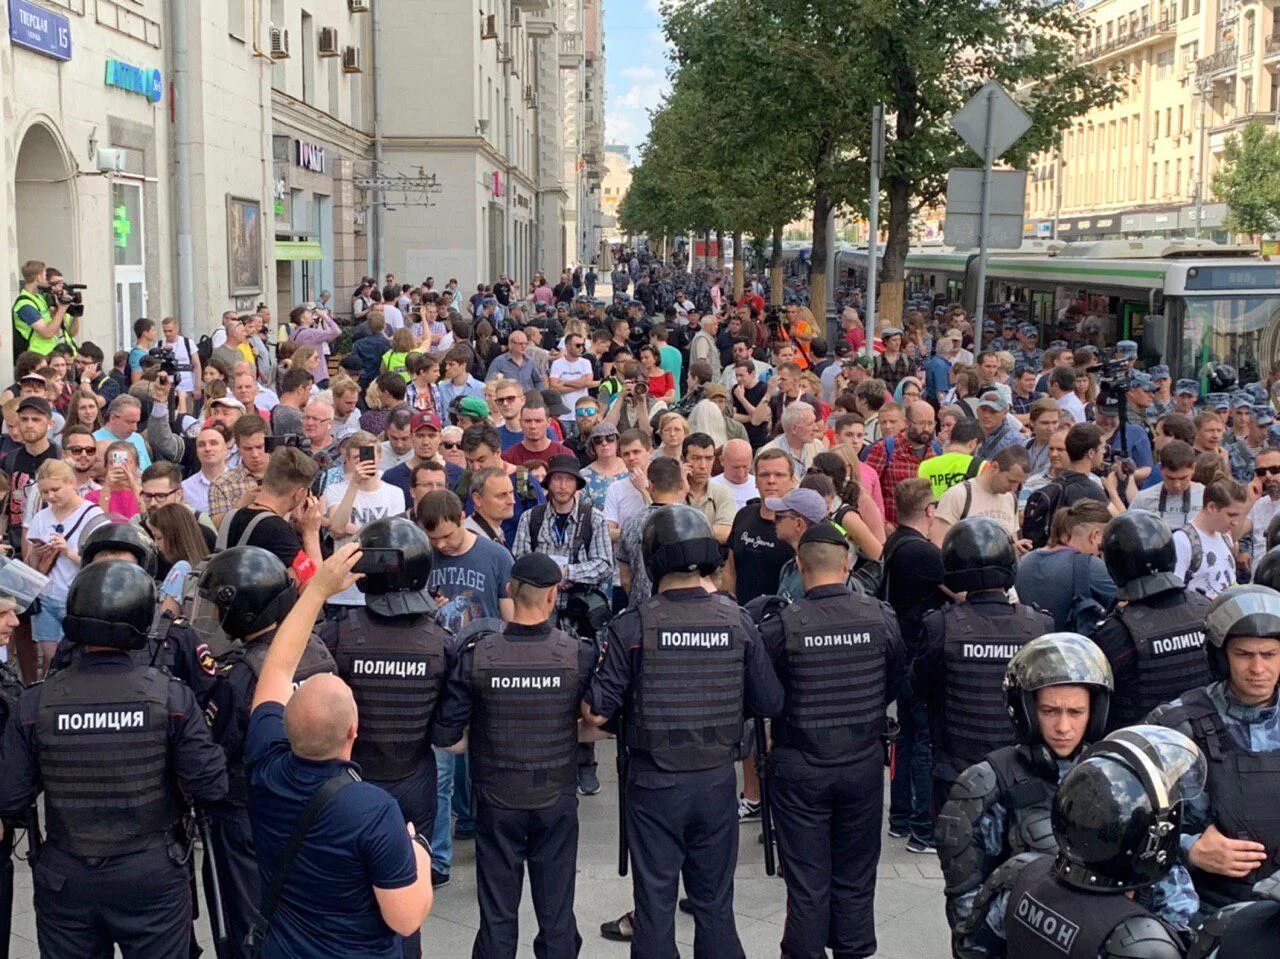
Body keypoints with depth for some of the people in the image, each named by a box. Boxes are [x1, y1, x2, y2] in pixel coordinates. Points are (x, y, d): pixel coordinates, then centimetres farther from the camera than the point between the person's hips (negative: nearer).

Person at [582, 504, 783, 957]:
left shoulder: (632, 627, -15)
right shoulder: (738, 622, -6)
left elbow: (597, 713, -13)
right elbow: (770, 704, -1)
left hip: (654, 784, -2)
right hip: (717, 781, 2)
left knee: (655, 902, 10)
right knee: (715, 903, 16)